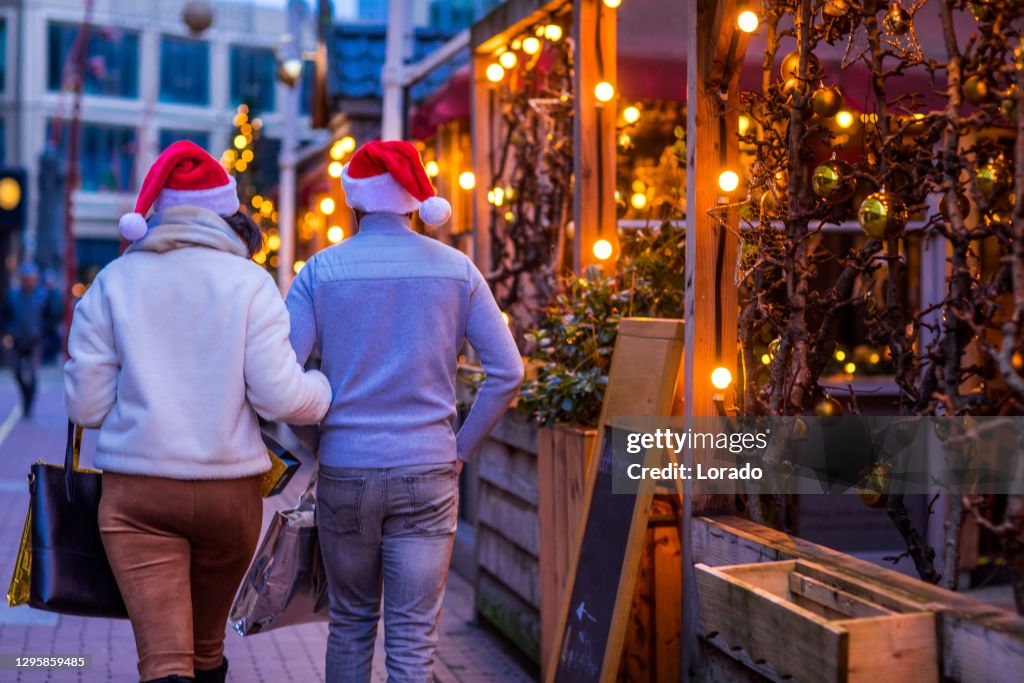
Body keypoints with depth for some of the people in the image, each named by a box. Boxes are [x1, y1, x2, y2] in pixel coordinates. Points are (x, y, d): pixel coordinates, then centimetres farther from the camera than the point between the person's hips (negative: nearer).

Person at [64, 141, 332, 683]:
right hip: (231, 489, 1)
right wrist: (332, 390, 10)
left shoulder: (114, 281, 2)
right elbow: (279, 396, -9)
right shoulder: (249, 282, -2)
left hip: (135, 492, -1)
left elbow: (85, 404, 0)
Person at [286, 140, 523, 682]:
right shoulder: (455, 268, 1)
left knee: (350, 622, 19)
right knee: (413, 639, 4)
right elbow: (507, 371, -2)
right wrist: (463, 447, 6)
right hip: (427, 475, 0)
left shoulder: (322, 269, -2)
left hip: (344, 472, 0)